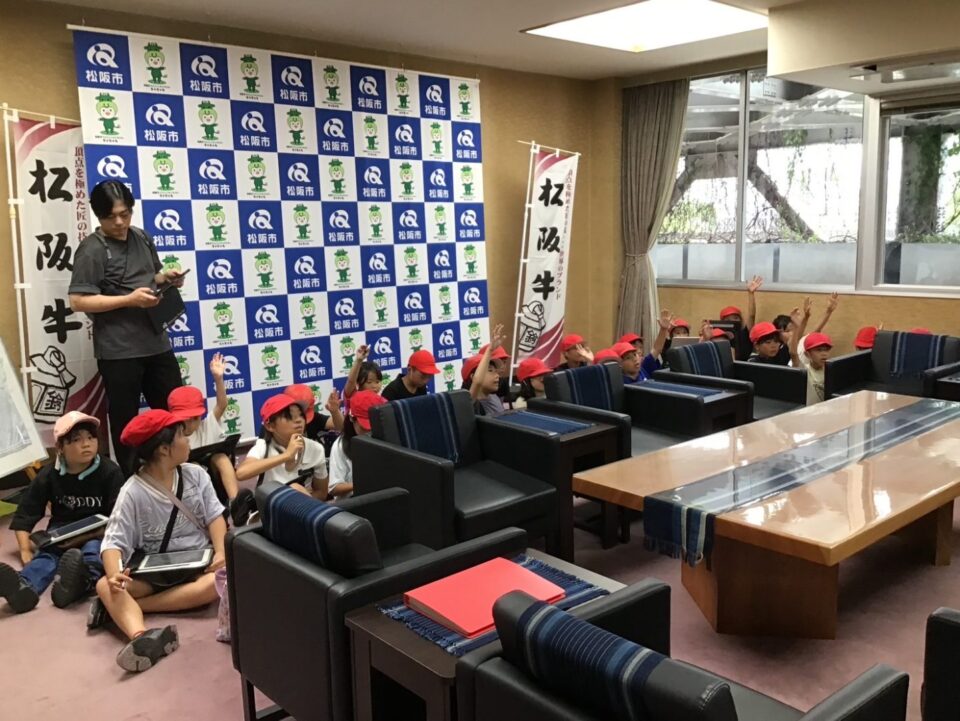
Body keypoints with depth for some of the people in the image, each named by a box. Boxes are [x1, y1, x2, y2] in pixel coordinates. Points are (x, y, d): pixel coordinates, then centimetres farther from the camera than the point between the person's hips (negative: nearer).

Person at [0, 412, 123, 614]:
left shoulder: (110, 472, -10)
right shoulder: (49, 475, -1)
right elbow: (25, 515, 2)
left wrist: (85, 536, -26)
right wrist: (25, 550, -13)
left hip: (98, 533, -3)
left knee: (95, 548, -35)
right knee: (47, 552, -27)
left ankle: (84, 579, -69)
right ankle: (25, 587, -59)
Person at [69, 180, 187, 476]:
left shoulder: (142, 238, 9)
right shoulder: (92, 250, -11)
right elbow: (78, 301, -17)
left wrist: (166, 278, 1)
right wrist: (129, 300, -23)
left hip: (156, 343, 7)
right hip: (118, 351, -6)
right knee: (126, 421, 7)